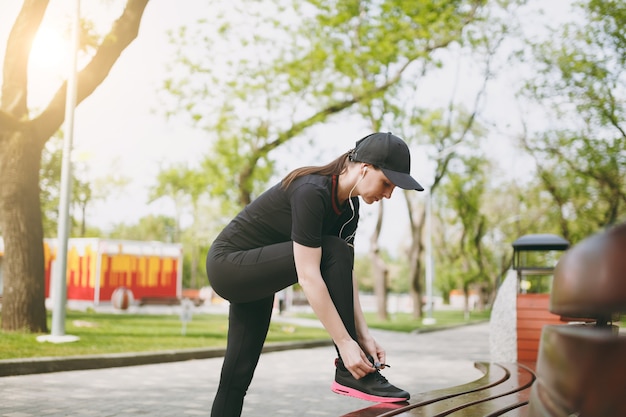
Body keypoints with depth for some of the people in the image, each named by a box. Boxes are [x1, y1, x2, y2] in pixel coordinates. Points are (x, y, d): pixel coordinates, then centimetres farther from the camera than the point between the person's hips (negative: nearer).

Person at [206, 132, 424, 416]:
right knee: (333, 252, -23)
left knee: (238, 373, 8)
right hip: (228, 265, -9)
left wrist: (363, 335, -10)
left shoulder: (348, 206, -1)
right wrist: (345, 342, -30)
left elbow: (344, 274, -1)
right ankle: (350, 374, -17)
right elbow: (308, 277, -32)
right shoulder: (311, 192, -28)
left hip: (255, 275, 9)